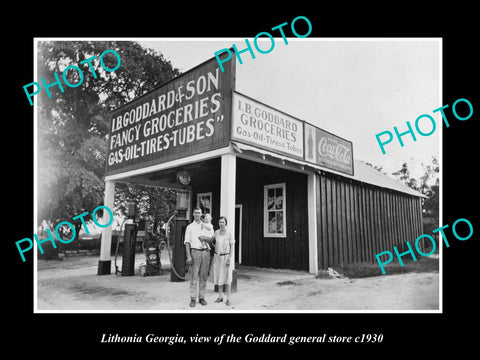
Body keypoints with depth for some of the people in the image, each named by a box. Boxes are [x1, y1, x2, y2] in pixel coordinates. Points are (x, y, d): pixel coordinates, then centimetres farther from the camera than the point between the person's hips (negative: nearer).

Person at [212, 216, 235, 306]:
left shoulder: (229, 233, -10)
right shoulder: (216, 232, 2)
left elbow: (232, 246, -11)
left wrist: (229, 258, -17)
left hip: (226, 257, -4)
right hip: (217, 257, 4)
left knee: (227, 278, -2)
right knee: (219, 277, 8)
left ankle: (228, 299, 5)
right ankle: (220, 297, 19)